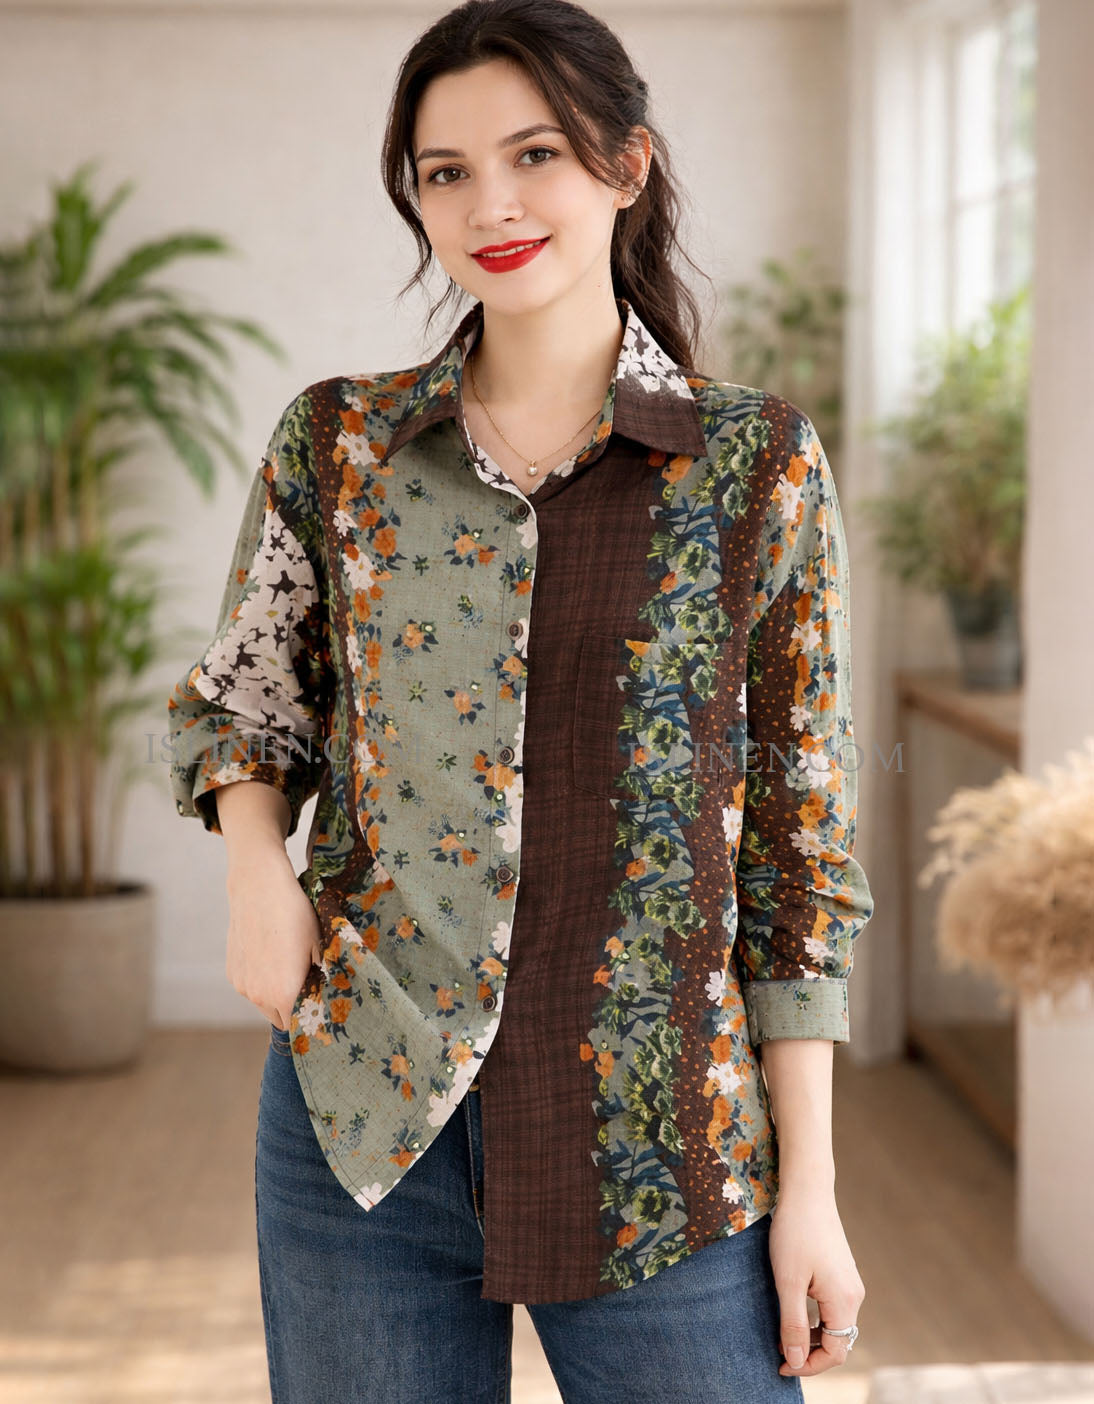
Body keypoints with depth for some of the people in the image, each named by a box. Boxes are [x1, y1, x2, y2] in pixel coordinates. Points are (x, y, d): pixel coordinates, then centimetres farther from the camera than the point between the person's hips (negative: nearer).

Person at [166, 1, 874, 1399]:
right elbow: (236, 698, 17)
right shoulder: (337, 442, 3)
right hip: (364, 1122, 2)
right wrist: (258, 870, -5)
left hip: (661, 1144, -1)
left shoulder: (760, 461, -1)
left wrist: (810, 1183, -1)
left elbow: (801, 832, 1)